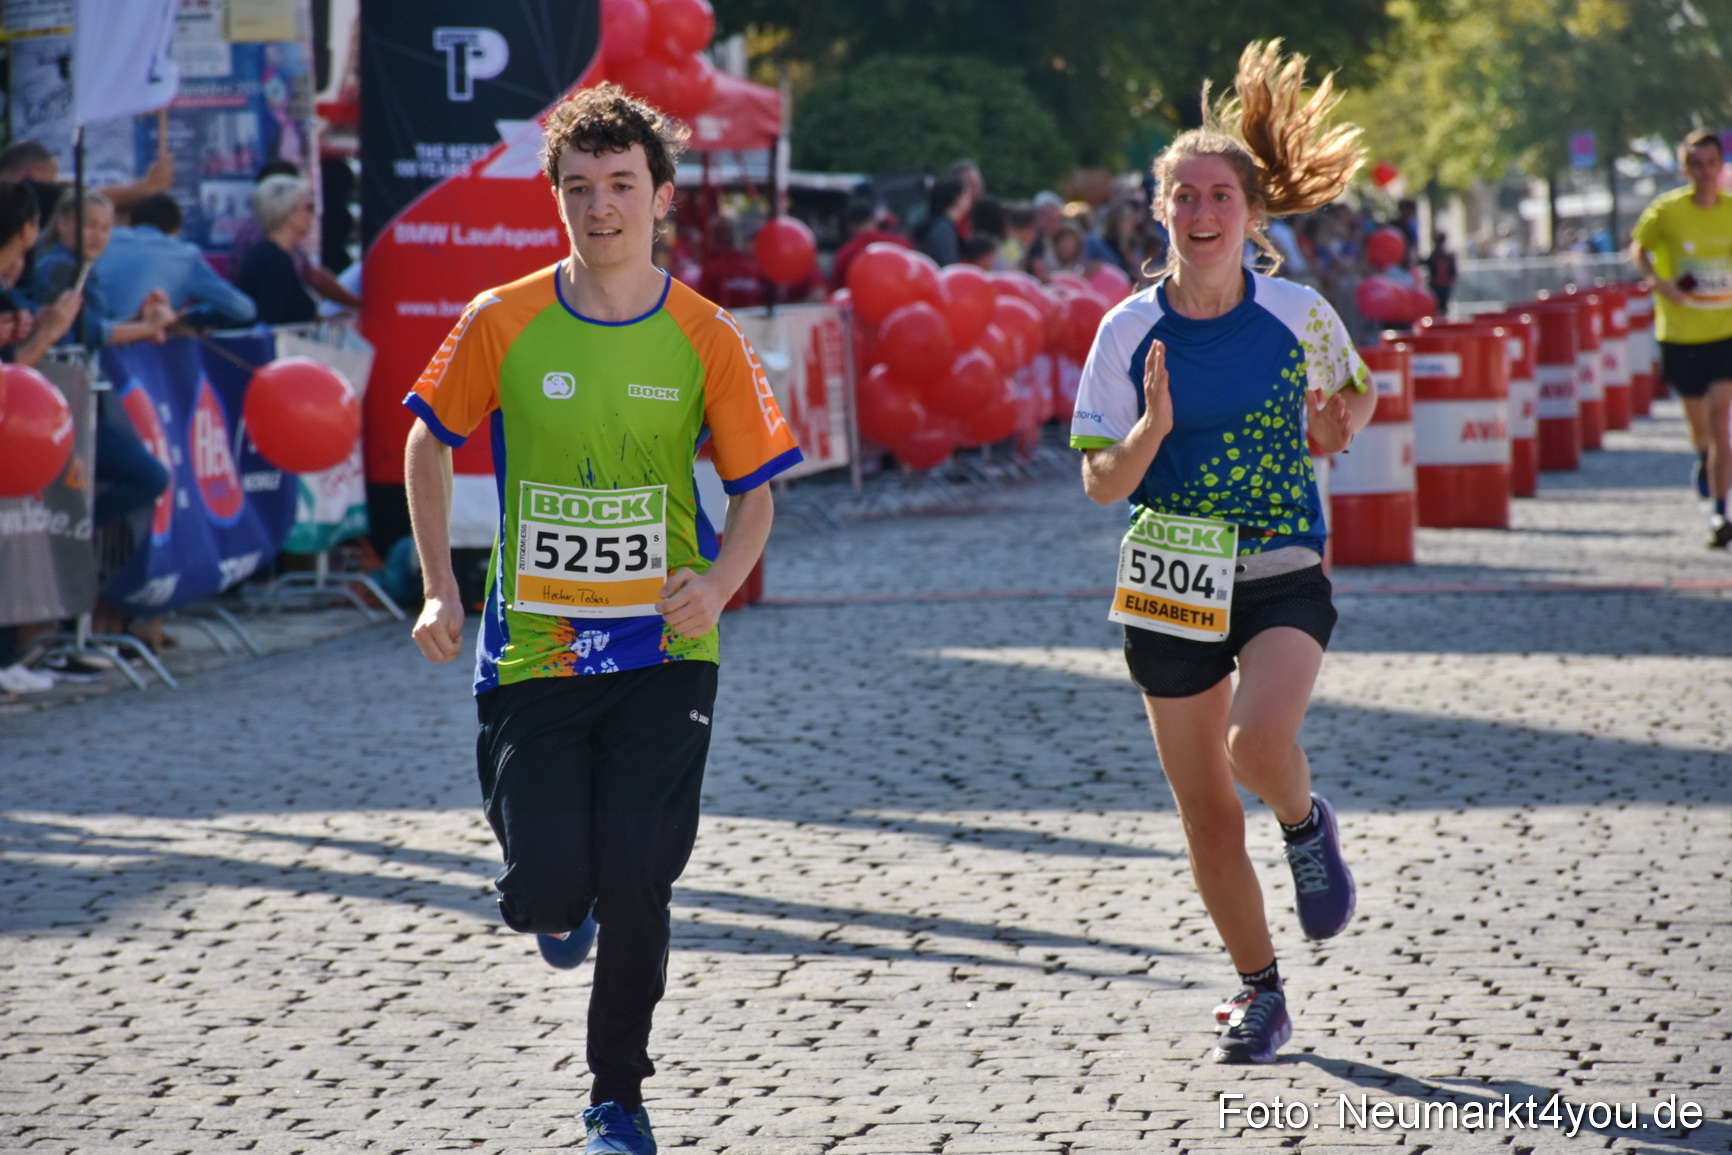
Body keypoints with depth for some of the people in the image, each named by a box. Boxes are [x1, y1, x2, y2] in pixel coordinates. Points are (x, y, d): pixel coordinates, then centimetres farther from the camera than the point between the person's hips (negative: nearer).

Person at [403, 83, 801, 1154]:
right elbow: (430, 444, 11)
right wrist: (440, 591, 5)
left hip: (664, 652, 0)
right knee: (547, 892, -8)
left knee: (634, 888, -5)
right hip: (533, 654, 0)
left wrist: (719, 584, -15)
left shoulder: (705, 337, -3)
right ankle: (559, 903, 33)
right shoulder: (503, 323, -3)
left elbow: (755, 490, 4)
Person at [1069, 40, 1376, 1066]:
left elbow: (1356, 396, 15)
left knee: (1259, 744, -29)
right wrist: (1151, 430, -22)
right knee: (1206, 813, 6)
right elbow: (1101, 482, -3)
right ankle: (1260, 995, 25)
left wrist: (1341, 426, -7)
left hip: (1284, 577, -2)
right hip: (1171, 585, 2)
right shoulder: (1131, 329, -4)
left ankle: (1307, 824, 8)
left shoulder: (1299, 315, -4)